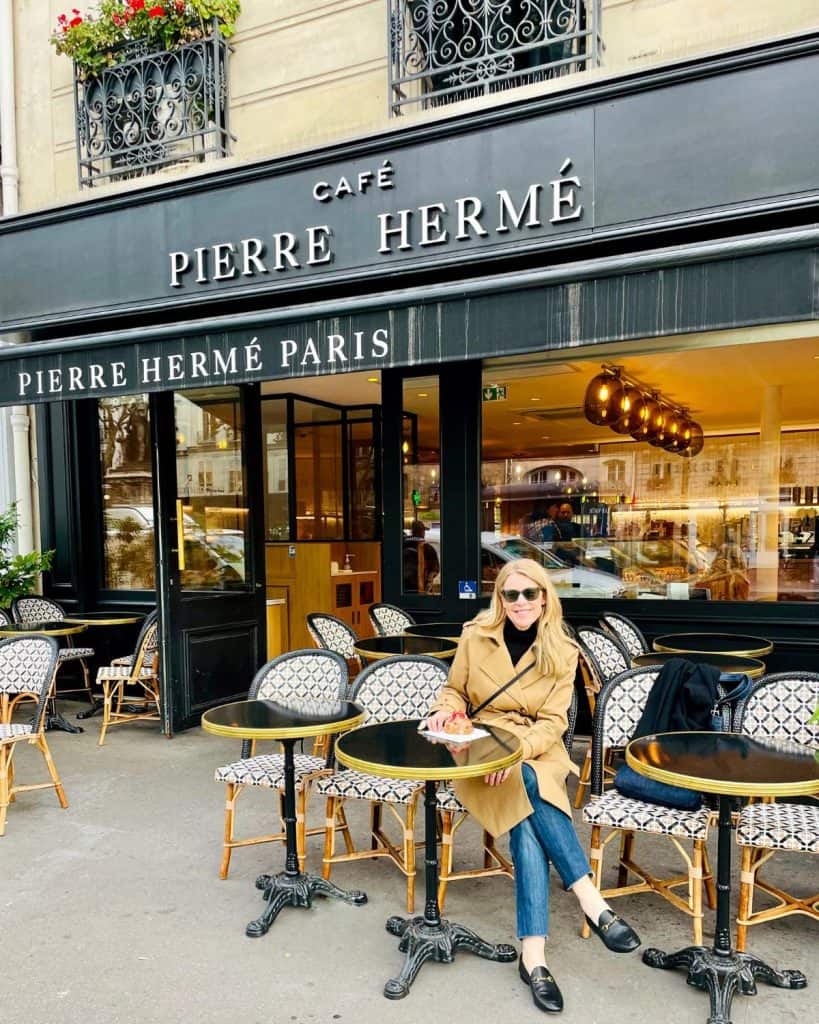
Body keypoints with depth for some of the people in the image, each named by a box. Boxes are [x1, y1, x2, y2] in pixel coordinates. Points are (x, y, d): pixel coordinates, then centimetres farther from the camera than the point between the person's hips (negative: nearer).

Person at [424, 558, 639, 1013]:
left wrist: (517, 750, -24)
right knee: (529, 793, -32)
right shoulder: (475, 638, -2)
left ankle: (532, 956, -30)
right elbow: (455, 691, 13)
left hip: (538, 755, 1)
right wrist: (444, 710, -11)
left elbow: (552, 722, -6)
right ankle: (591, 901, -28)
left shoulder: (562, 651, -2)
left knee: (527, 826, -30)